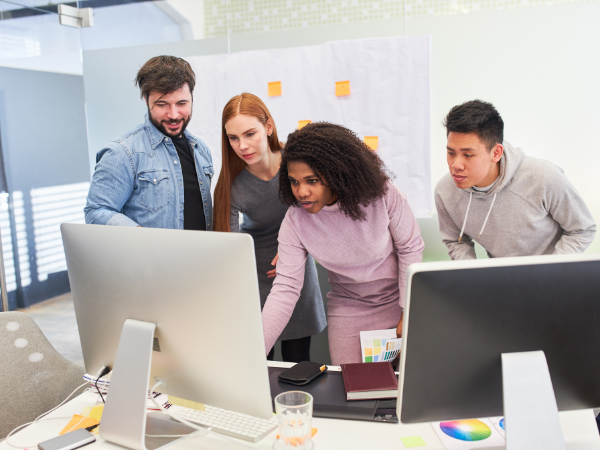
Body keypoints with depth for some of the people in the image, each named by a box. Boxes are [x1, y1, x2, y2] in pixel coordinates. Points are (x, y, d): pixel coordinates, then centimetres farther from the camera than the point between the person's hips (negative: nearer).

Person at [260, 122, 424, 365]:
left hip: (398, 297, -1)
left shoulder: (383, 194, -24)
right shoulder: (295, 222, -19)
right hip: (348, 307, 1)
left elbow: (411, 247, -11)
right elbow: (285, 288, -20)